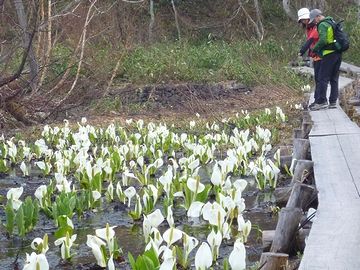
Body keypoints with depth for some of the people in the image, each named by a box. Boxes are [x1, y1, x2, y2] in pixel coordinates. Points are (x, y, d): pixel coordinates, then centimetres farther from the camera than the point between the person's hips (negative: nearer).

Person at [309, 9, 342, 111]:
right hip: (338, 53, 9)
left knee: (322, 79, -5)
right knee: (334, 79, 11)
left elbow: (322, 40, -21)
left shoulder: (322, 25, -10)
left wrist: (315, 49, -5)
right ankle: (333, 102, 12)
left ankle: (321, 102, -7)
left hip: (329, 54, -9)